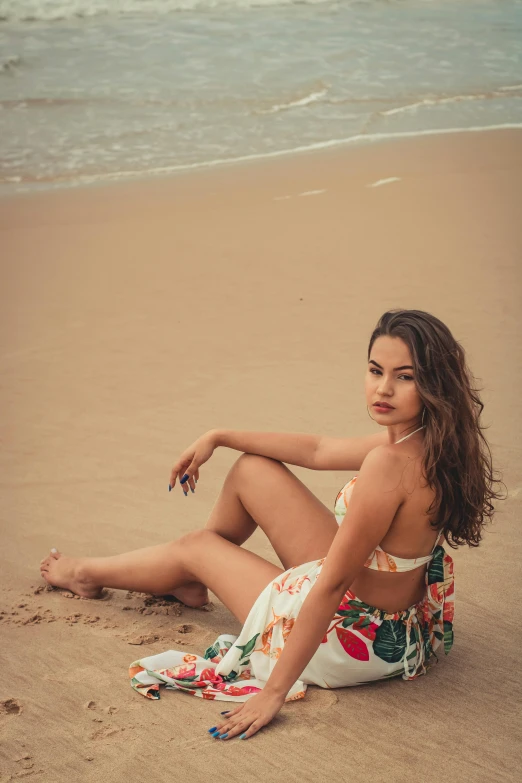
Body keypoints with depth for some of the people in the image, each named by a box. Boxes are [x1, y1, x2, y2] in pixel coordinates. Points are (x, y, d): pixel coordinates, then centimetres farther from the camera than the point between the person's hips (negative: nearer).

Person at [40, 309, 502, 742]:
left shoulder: (391, 463, -34)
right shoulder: (426, 440, -7)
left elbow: (331, 584, -32)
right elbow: (318, 450, 7)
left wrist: (273, 691, -26)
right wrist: (219, 437, 13)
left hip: (349, 641, -7)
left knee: (195, 547, 15)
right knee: (252, 471, 14)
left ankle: (88, 574, 47)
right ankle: (190, 584, 41)